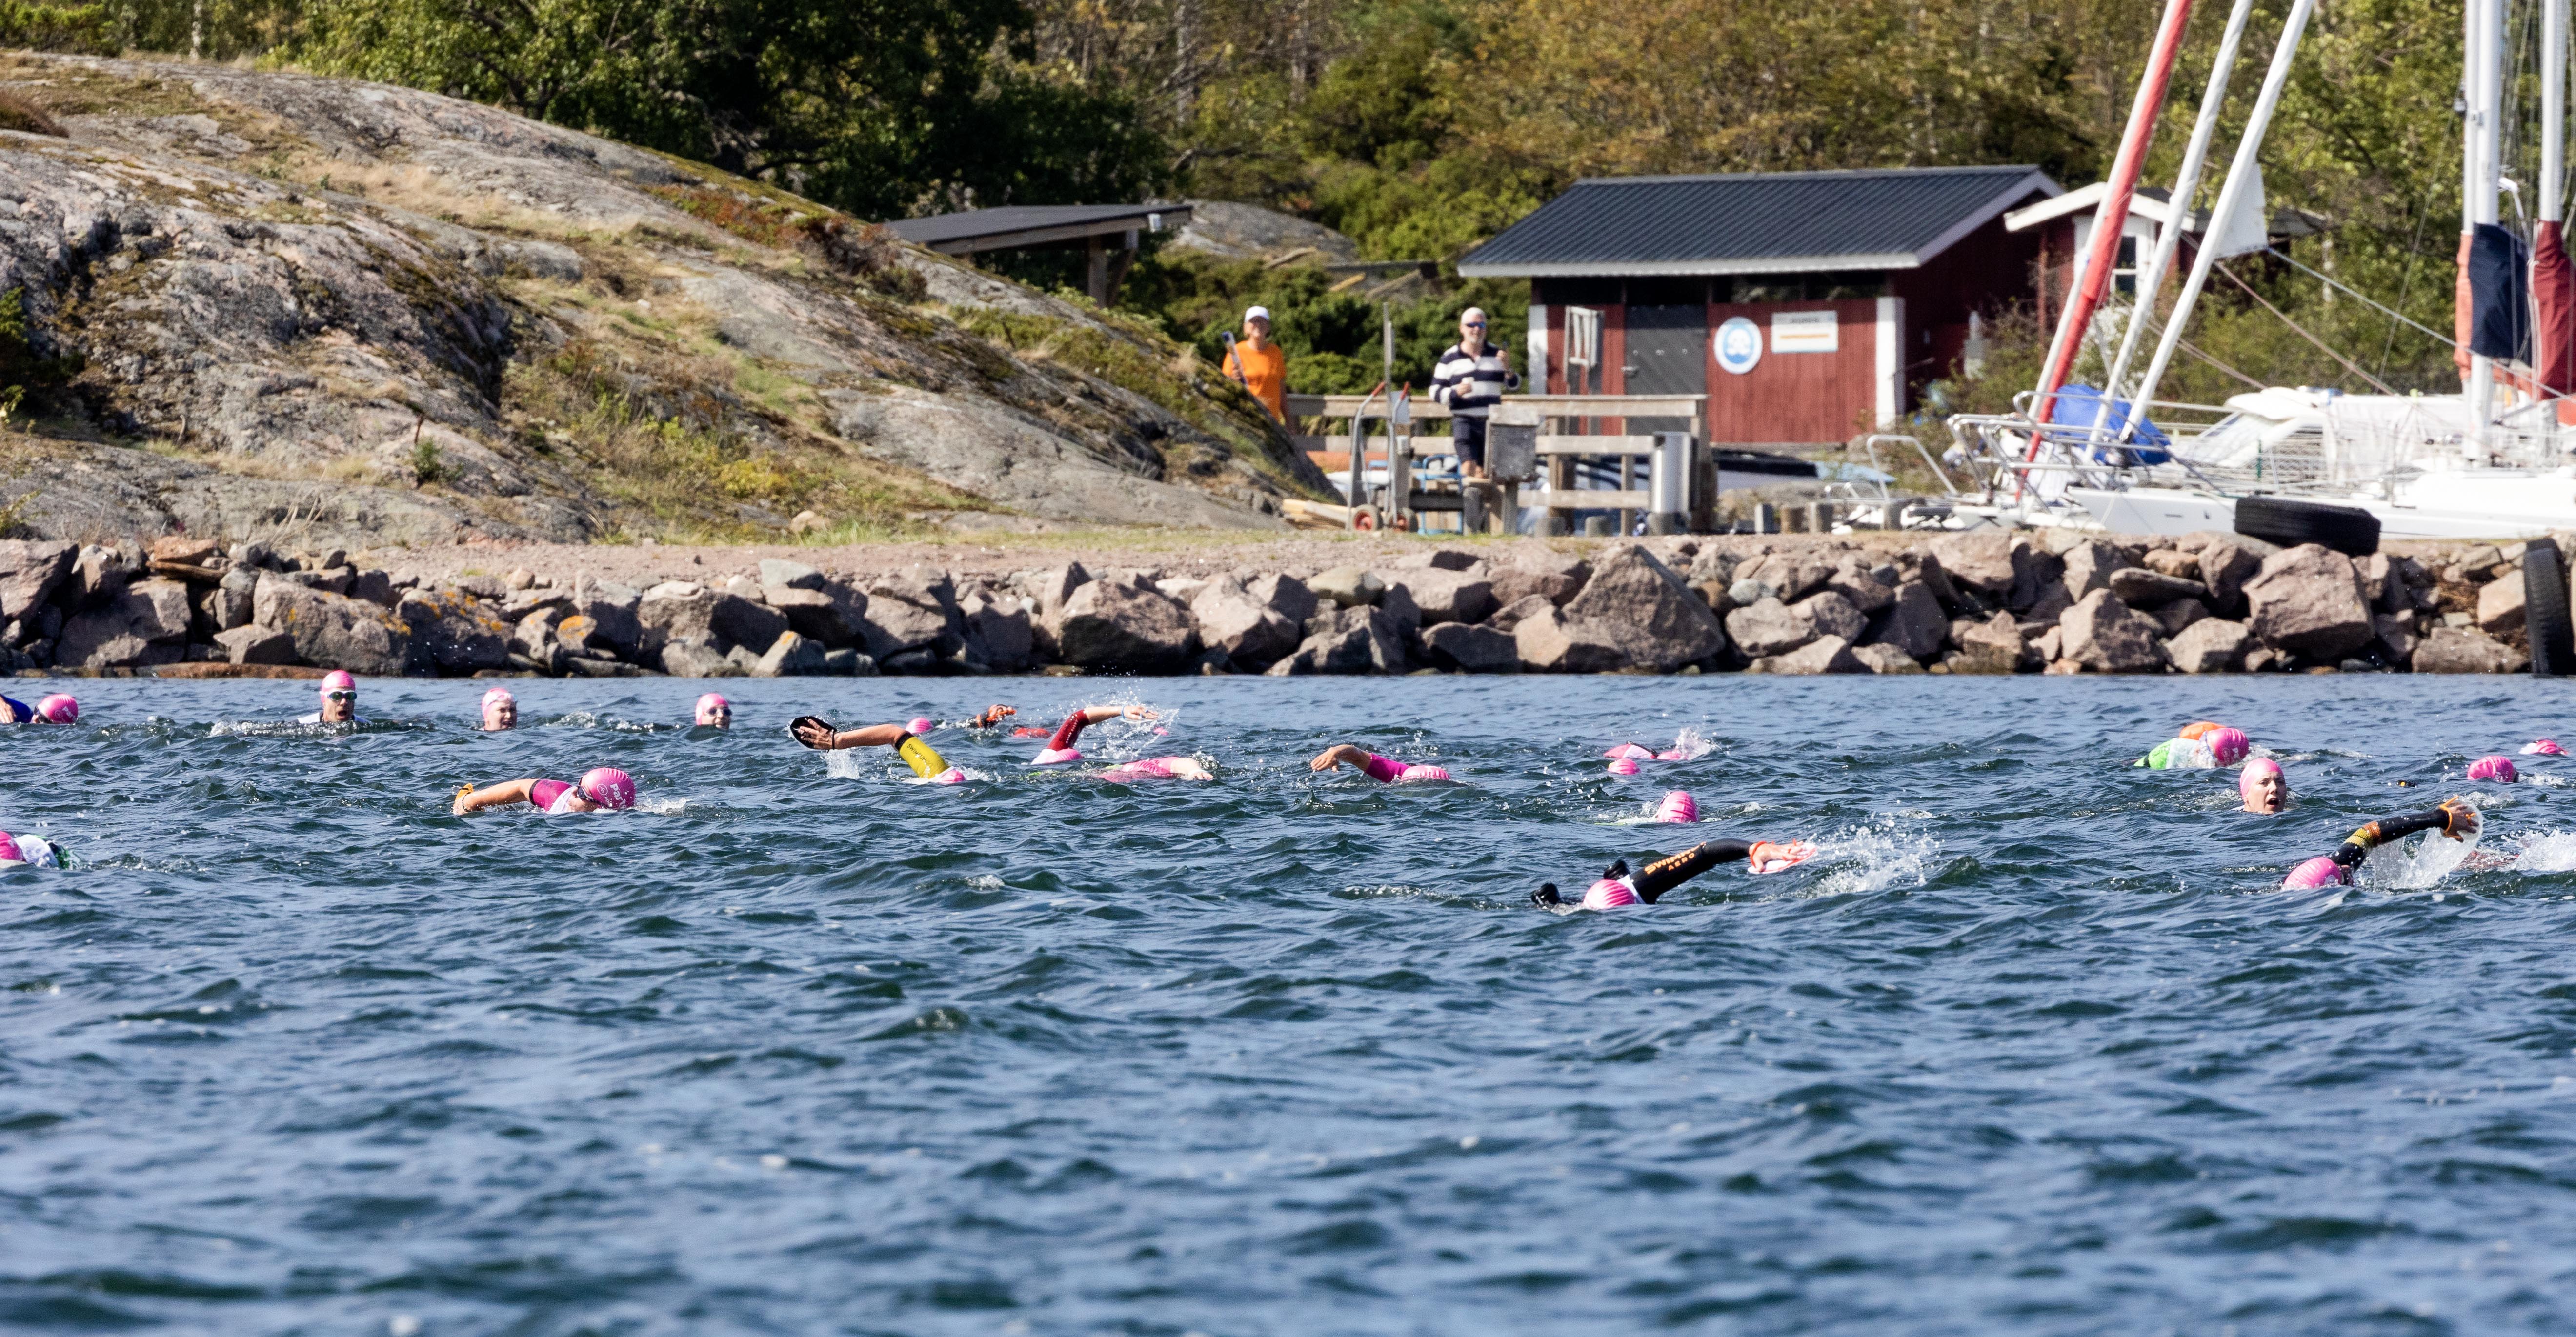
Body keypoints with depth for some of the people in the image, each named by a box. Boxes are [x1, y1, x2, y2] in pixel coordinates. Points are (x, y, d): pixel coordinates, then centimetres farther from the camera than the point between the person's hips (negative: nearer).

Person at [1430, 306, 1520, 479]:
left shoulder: (1496, 354, 10)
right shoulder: (1450, 359, 4)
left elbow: (1514, 385, 9)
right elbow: (1435, 392, 3)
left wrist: (1507, 369, -12)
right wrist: (1455, 393, -18)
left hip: (1491, 422, 3)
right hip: (1464, 421, -3)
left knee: (1483, 471, 5)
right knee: (1469, 465, -22)